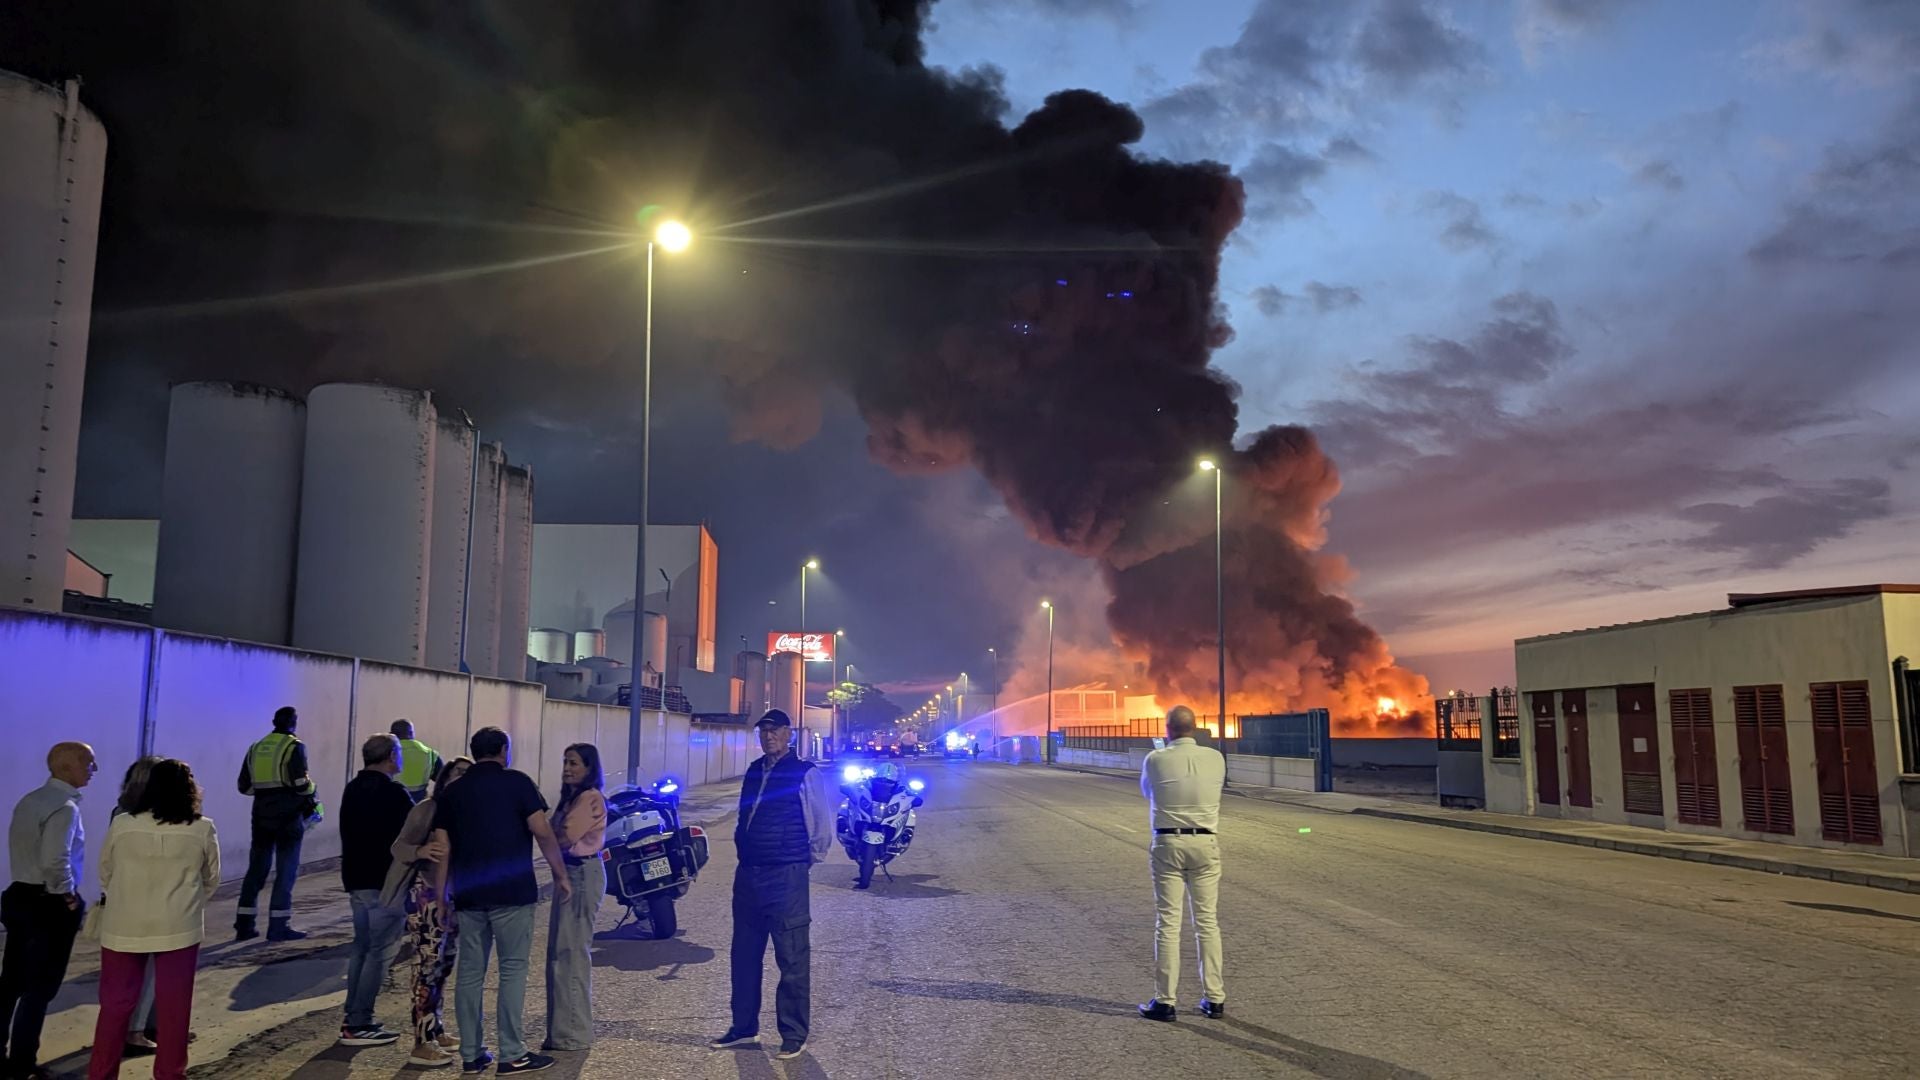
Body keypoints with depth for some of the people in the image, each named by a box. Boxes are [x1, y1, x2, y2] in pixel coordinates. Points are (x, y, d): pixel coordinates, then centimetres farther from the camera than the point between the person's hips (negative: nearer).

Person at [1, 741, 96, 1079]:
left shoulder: (28, 801, 10)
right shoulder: (65, 807, -19)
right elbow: (54, 861, -28)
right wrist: (68, 896, -12)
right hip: (50, 905, -9)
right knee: (40, 987, 3)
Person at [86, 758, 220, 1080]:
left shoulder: (121, 825, -6)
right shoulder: (203, 830, -8)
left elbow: (105, 874, 8)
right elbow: (211, 880, 5)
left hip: (125, 927, 1)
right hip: (178, 927, -1)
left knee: (116, 1003, 13)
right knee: (173, 1006, 8)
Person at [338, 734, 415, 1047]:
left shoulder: (352, 789, 12)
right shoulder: (392, 792, -16)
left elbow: (350, 834, 18)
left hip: (356, 880, 9)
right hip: (386, 882, -9)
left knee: (362, 947, 16)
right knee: (380, 951, -4)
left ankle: (353, 1019, 19)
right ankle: (358, 1025, -5)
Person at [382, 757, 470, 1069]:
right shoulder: (427, 809, -10)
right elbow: (398, 847, -14)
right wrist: (420, 851, -35)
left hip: (453, 895, 7)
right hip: (427, 894, -7)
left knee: (443, 966, 15)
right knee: (427, 967, -7)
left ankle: (435, 1031, 28)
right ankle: (422, 1045, -4)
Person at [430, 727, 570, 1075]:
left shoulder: (451, 792, 10)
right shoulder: (517, 783, -3)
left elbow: (442, 849, 7)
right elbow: (542, 832, -10)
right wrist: (561, 876, -2)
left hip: (468, 895, 4)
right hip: (512, 892, -4)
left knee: (470, 972, 10)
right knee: (513, 970, 1)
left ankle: (471, 1055, 16)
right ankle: (512, 1055, 2)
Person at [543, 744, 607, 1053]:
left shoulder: (590, 798, -14)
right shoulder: (573, 797, 17)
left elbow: (564, 837, -21)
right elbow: (559, 836, 10)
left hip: (583, 874, -10)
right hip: (570, 872, 10)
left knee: (570, 950, -5)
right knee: (561, 950, 15)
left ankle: (571, 1033, 2)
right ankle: (566, 1028, 25)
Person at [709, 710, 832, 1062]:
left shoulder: (805, 774, -9)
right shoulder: (754, 771, 11)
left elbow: (824, 824, -5)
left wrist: (809, 858, 2)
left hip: (786, 877, -7)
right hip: (748, 874, 7)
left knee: (792, 960, 0)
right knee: (744, 953, 14)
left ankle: (793, 1035, 9)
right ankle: (744, 1026, 27)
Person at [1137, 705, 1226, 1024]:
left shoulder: (1155, 760, -8)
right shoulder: (1215, 759, -2)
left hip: (1168, 844, -2)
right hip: (1205, 843, 2)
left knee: (1167, 923, 2)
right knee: (1207, 921, 10)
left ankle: (1165, 1001, 5)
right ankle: (1213, 998, 15)